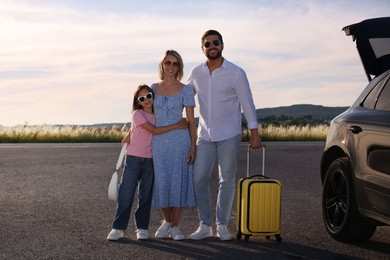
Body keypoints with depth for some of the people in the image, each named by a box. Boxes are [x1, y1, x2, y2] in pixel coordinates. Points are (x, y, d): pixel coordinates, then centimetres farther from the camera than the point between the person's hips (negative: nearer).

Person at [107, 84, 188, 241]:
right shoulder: (137, 114, -8)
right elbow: (154, 131, -15)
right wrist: (177, 125, -14)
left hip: (150, 159, 5)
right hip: (133, 158, -4)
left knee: (145, 196, 7)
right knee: (126, 194, -5)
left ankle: (142, 228, 14)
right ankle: (118, 228, 2)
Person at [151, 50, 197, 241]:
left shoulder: (185, 90, 0)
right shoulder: (154, 88, 9)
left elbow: (191, 121, -1)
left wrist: (193, 146, -6)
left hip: (180, 140, -2)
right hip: (158, 141, 2)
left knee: (178, 181, 0)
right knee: (161, 181, 3)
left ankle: (175, 227, 9)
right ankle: (166, 221, 22)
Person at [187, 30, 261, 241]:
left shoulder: (236, 73, -5)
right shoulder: (196, 73, 5)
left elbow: (247, 104, -4)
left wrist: (254, 133, -5)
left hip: (229, 136, -3)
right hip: (205, 135, 3)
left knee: (227, 180, 3)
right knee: (198, 179, -3)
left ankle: (222, 225, 14)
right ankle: (205, 225, 8)